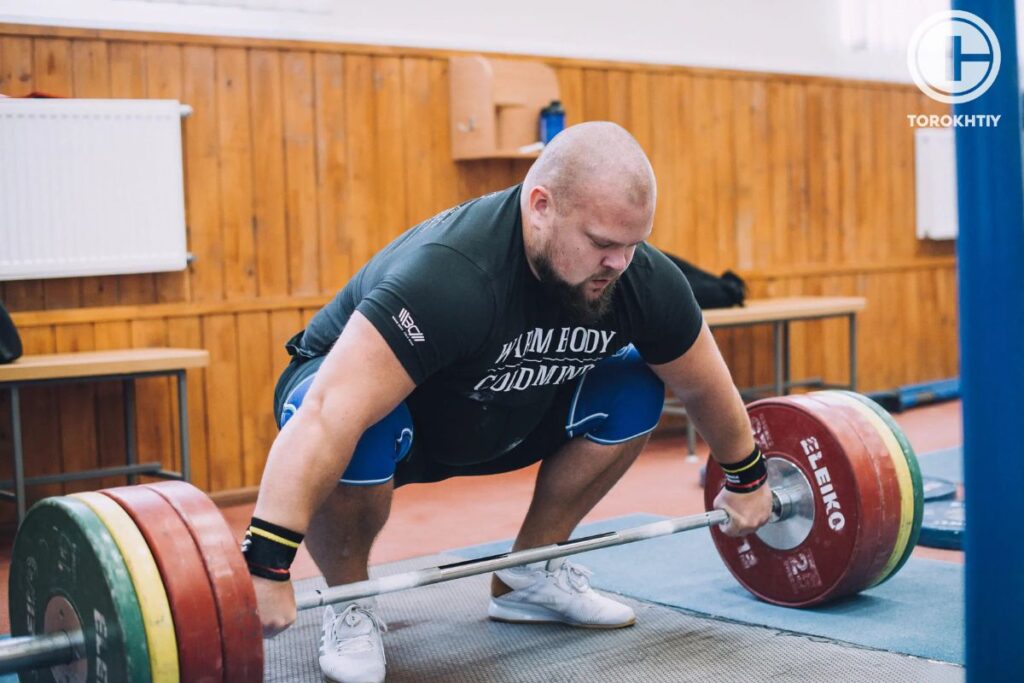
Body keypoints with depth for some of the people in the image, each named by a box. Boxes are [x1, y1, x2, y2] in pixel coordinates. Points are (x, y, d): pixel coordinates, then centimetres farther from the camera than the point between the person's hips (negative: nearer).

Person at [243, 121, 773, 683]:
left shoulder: (645, 279, -19)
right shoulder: (450, 274, -40)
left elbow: (705, 386, 0)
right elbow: (330, 417, -46)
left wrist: (746, 481, 12)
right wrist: (265, 567, -50)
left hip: (490, 419, 6)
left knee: (635, 388, -8)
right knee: (362, 432, -38)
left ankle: (528, 576, 6)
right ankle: (348, 605, -9)